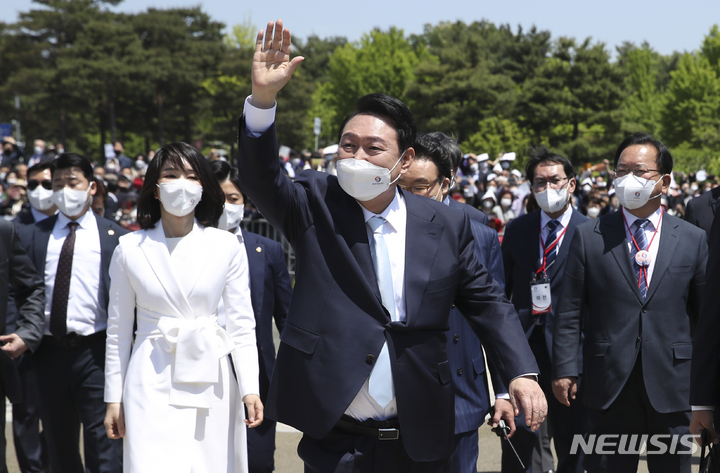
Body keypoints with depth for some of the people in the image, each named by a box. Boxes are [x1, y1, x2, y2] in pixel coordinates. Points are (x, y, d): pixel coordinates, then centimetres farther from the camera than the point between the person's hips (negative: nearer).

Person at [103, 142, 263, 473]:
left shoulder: (227, 247, 3)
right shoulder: (130, 249, 3)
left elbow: (242, 324, 3)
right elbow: (118, 330, 7)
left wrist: (250, 388, -4)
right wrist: (113, 398, 6)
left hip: (209, 381, 1)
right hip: (152, 383, -1)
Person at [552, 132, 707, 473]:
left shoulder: (693, 239, 5)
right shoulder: (588, 236, 4)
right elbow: (570, 312, 3)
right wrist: (565, 369, -4)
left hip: (672, 389, 1)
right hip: (609, 388, 0)